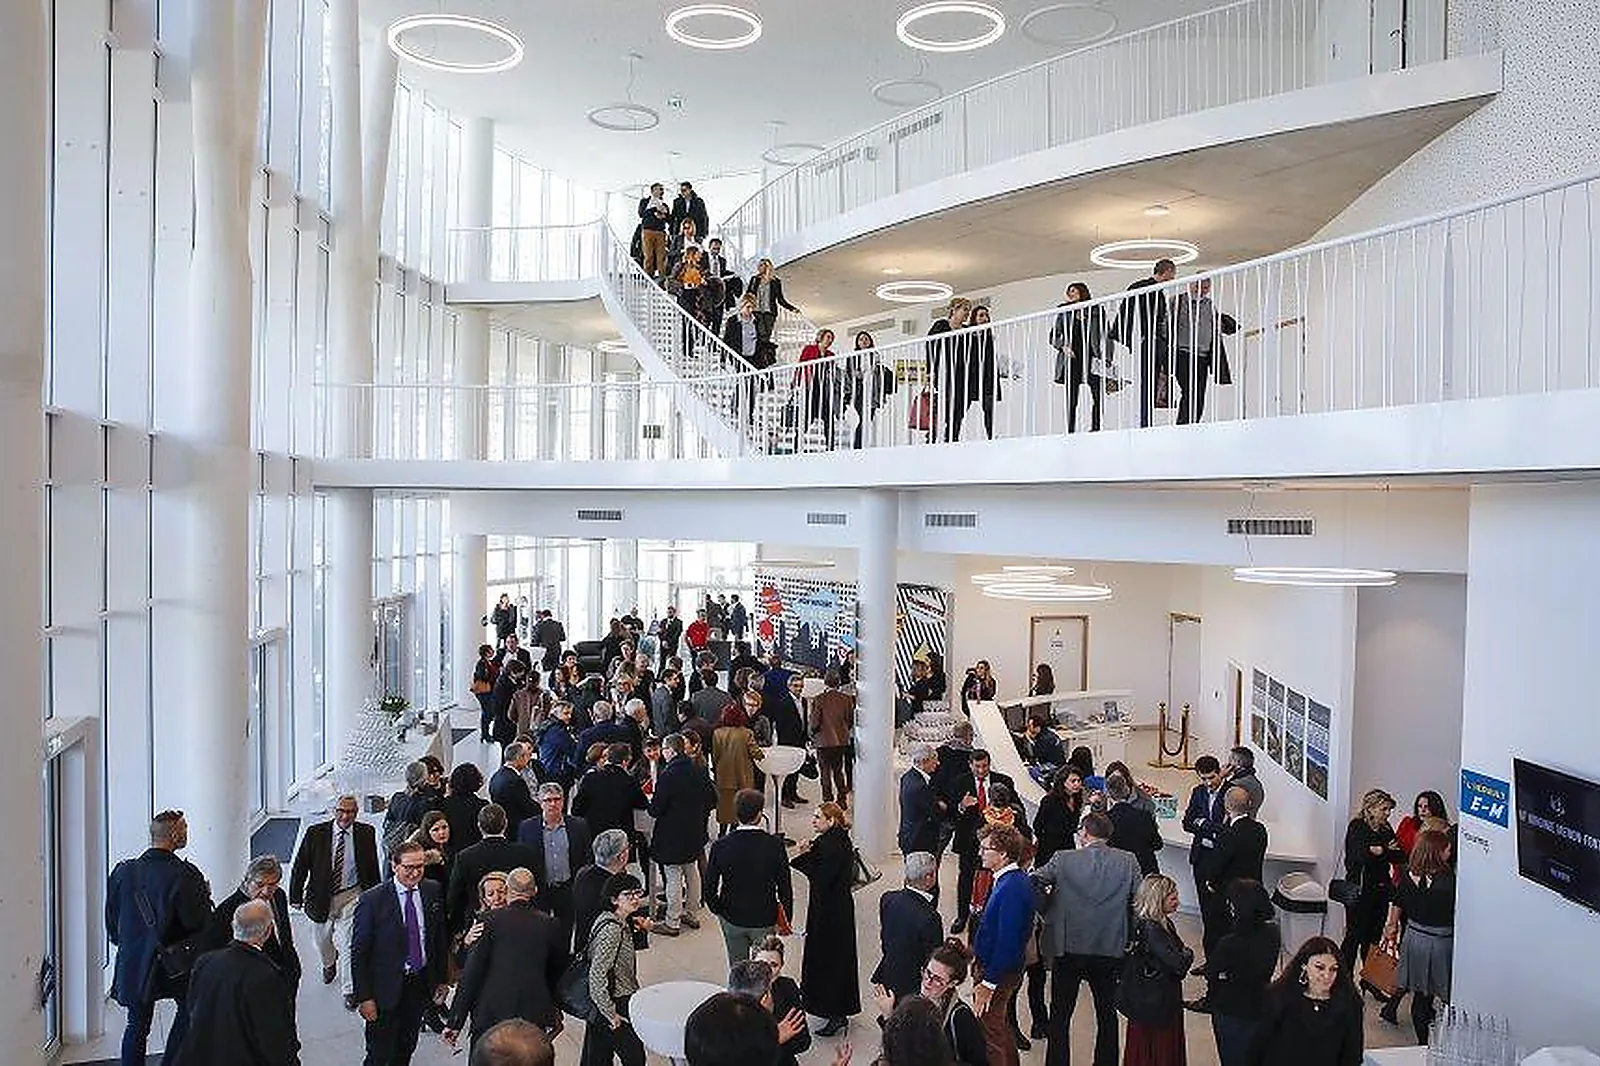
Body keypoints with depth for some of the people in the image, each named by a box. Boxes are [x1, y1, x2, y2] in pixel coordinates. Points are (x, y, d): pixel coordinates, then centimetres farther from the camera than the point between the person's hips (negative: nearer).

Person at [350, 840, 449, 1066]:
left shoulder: (433, 892, -3)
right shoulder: (372, 900, -18)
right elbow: (358, 952, -13)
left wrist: (441, 979, 9)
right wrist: (364, 997, -13)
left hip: (421, 984, 4)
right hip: (386, 988, -4)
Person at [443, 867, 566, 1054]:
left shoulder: (491, 921, -7)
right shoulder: (550, 925, 0)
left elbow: (472, 972, -8)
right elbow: (558, 970, 12)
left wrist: (455, 1021, -4)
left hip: (490, 1016, -1)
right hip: (534, 1015, 2)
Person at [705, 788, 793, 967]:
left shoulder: (721, 846, -14)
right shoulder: (774, 845, -17)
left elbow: (709, 887, -7)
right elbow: (785, 887, -11)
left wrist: (718, 909, 11)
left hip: (732, 919, 1)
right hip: (765, 919, -1)